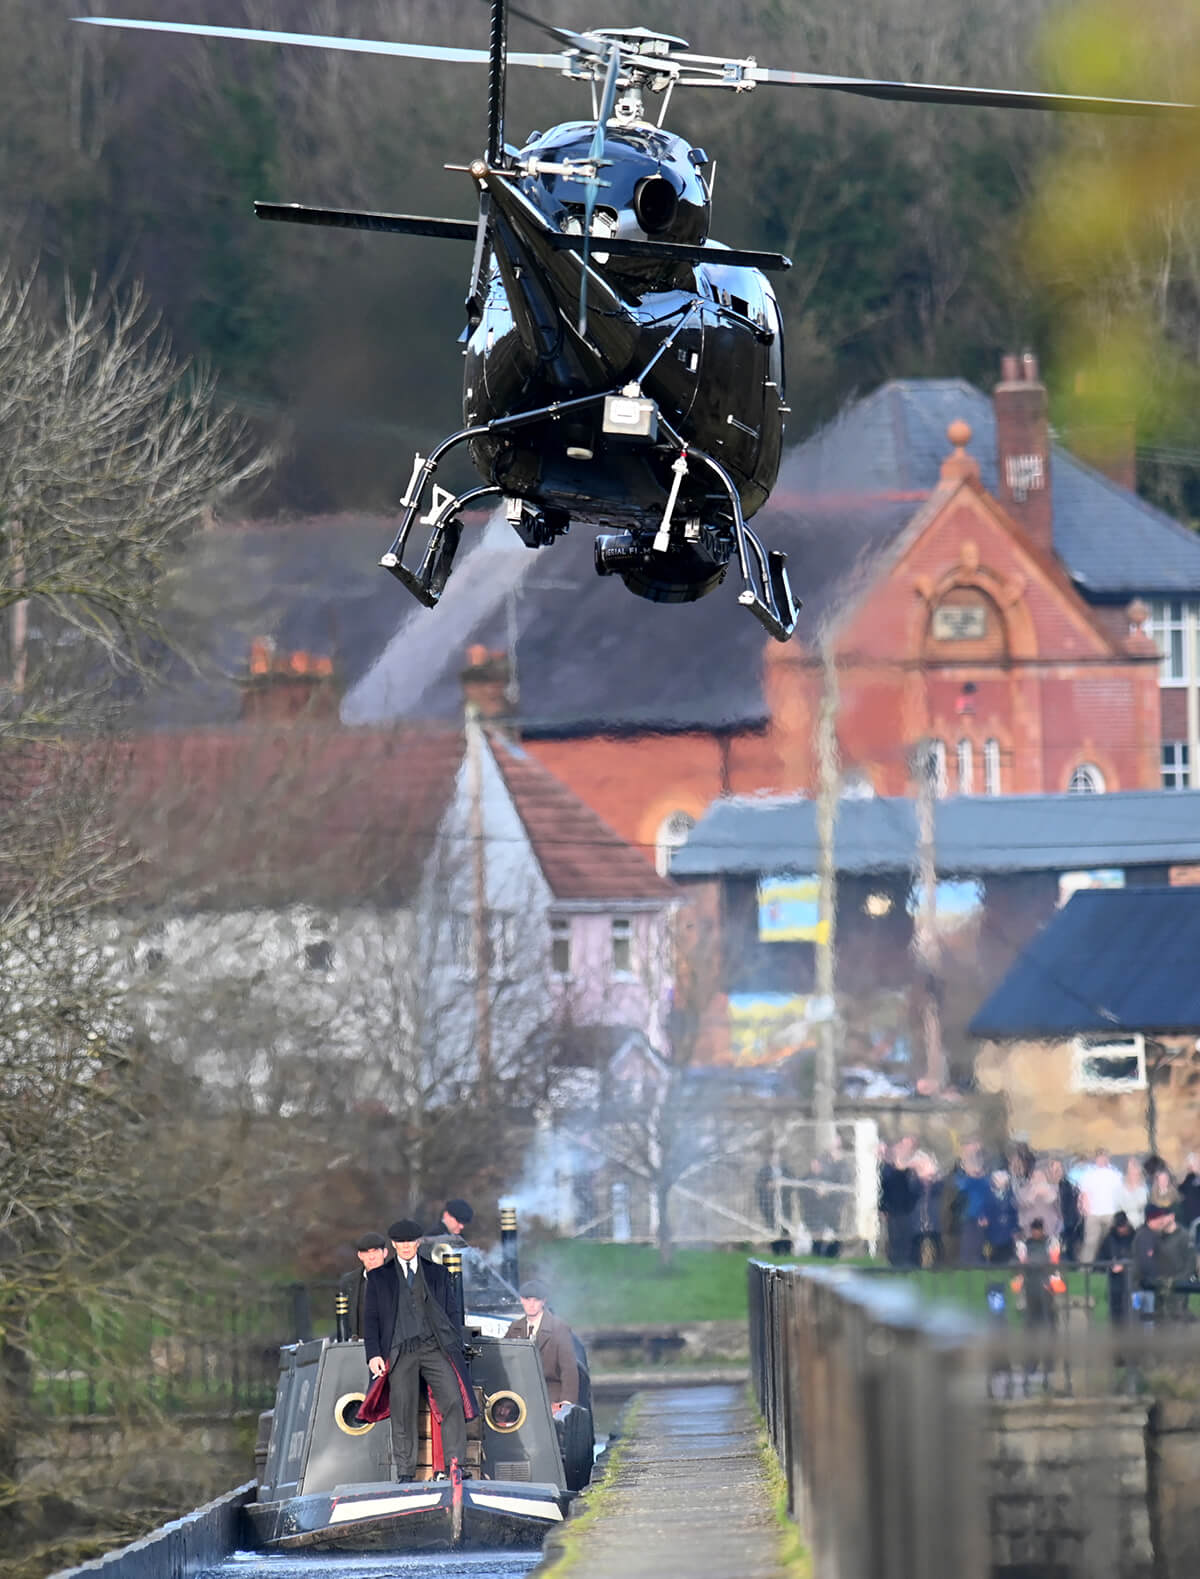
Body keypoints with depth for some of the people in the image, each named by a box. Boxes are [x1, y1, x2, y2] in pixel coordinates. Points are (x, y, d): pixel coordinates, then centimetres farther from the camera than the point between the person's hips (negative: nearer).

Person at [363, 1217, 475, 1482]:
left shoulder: (438, 1274, 17)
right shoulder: (379, 1277, 15)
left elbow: (452, 1314, 16)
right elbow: (371, 1319, 12)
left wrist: (456, 1351, 7)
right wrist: (374, 1354, 0)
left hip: (435, 1348, 0)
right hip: (400, 1351, 0)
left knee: (452, 1401, -16)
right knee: (403, 1412, -5)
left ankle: (455, 1465, -16)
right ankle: (405, 1473, -1)